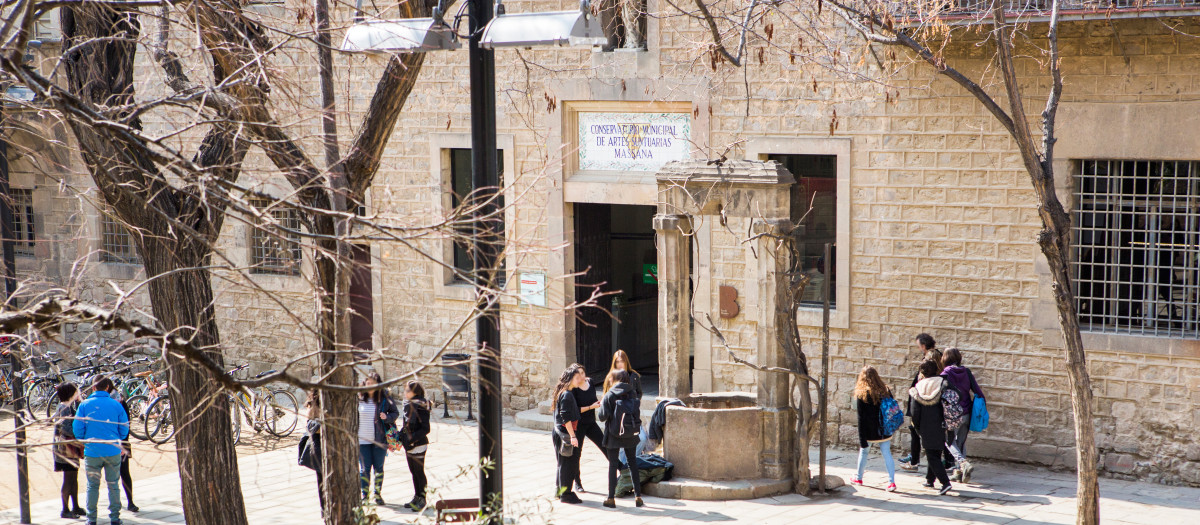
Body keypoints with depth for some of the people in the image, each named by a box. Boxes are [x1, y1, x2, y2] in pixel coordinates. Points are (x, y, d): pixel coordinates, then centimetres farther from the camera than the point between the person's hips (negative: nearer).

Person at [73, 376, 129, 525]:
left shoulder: (85, 405, -5)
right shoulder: (116, 405, -2)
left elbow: (77, 429, -5)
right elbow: (124, 429, 1)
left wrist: (84, 442, 15)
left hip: (92, 452, -1)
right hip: (113, 451, 1)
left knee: (92, 486, 9)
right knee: (113, 485, 10)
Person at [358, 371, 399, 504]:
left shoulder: (385, 398, -2)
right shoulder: (358, 398, -1)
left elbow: (395, 413, 6)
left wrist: (387, 417, -15)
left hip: (380, 440, 0)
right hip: (362, 440, 0)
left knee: (378, 467, 9)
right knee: (364, 468, 3)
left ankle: (378, 494, 21)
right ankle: (364, 495, 14)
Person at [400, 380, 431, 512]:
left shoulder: (421, 407, -16)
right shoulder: (408, 405, 9)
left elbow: (425, 429, -18)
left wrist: (412, 439, -24)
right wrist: (401, 435, 9)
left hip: (418, 444, -8)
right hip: (409, 445, 8)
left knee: (419, 472, -1)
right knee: (413, 472, 14)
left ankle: (422, 499, 6)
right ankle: (417, 497, 24)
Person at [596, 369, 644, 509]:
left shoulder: (609, 395, -12)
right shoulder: (632, 394, -1)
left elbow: (602, 416, -13)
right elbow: (638, 412, 4)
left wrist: (600, 406, 6)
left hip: (614, 435, -3)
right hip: (631, 435, 3)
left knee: (613, 464, 4)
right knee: (633, 463, 13)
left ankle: (611, 498, 4)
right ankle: (638, 496, 13)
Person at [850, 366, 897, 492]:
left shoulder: (861, 394, -13)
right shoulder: (886, 391, -2)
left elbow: (861, 419, -13)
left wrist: (862, 440, -11)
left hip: (869, 432, -2)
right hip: (885, 431, 2)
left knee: (863, 451, 17)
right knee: (887, 453, 5)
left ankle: (858, 478, 32)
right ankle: (891, 481, -6)